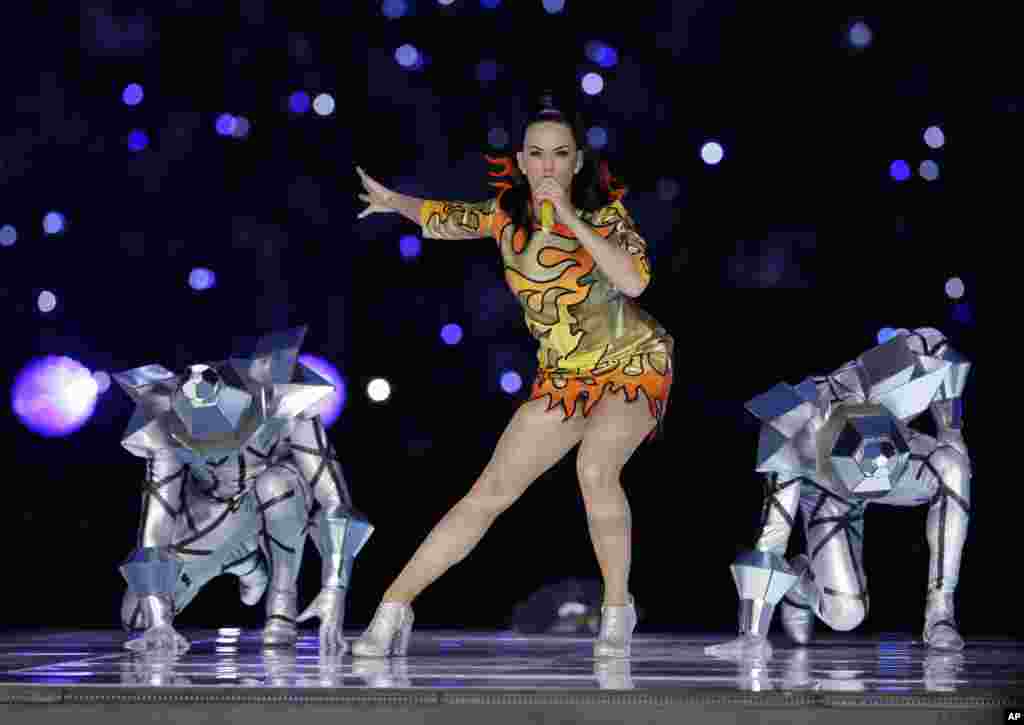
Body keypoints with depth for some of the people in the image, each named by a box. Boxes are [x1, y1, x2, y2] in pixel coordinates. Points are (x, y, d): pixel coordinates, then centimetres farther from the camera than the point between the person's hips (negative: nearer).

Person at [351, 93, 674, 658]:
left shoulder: (605, 212, -12)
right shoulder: (505, 214, -2)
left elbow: (634, 281, -27)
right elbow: (438, 217, 2)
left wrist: (570, 219, -27)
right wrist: (394, 202, -13)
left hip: (635, 363, -3)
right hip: (564, 378, 4)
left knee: (594, 468, -31)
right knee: (489, 494, -3)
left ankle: (617, 609, -12)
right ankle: (395, 605, 3)